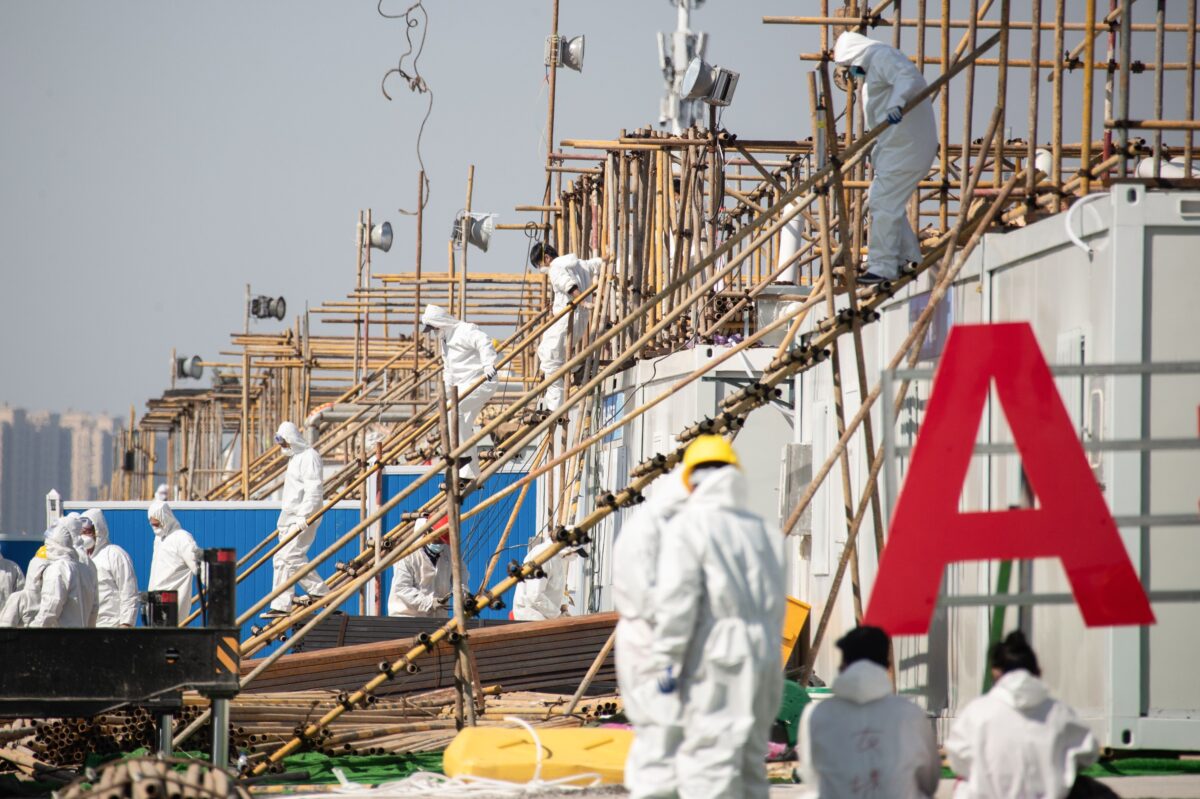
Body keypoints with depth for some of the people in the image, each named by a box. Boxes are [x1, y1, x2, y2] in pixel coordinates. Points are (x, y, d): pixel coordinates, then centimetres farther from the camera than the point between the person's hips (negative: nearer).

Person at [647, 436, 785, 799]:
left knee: (708, 759, -10)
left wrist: (666, 660, -10)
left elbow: (677, 598, -12)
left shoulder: (689, 526, -5)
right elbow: (775, 605, 16)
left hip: (716, 659, -7)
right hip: (764, 653, 7)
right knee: (751, 760, 14)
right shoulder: (763, 531, 15)